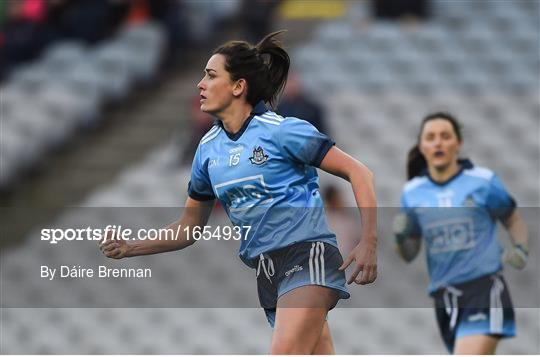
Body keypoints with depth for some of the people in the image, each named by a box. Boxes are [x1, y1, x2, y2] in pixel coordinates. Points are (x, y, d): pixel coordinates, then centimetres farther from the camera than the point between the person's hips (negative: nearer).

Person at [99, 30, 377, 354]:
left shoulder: (282, 130, -8)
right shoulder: (209, 148, 11)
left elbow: (358, 172, -7)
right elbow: (189, 228, 20)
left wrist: (368, 243, -16)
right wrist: (130, 248, 6)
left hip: (307, 257, -6)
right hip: (266, 272, 6)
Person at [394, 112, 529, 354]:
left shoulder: (483, 181, -2)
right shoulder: (412, 193, 7)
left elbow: (514, 221, 12)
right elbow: (409, 254, 14)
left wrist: (521, 249, -8)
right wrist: (400, 237, -8)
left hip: (485, 289, -5)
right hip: (444, 295, 5)